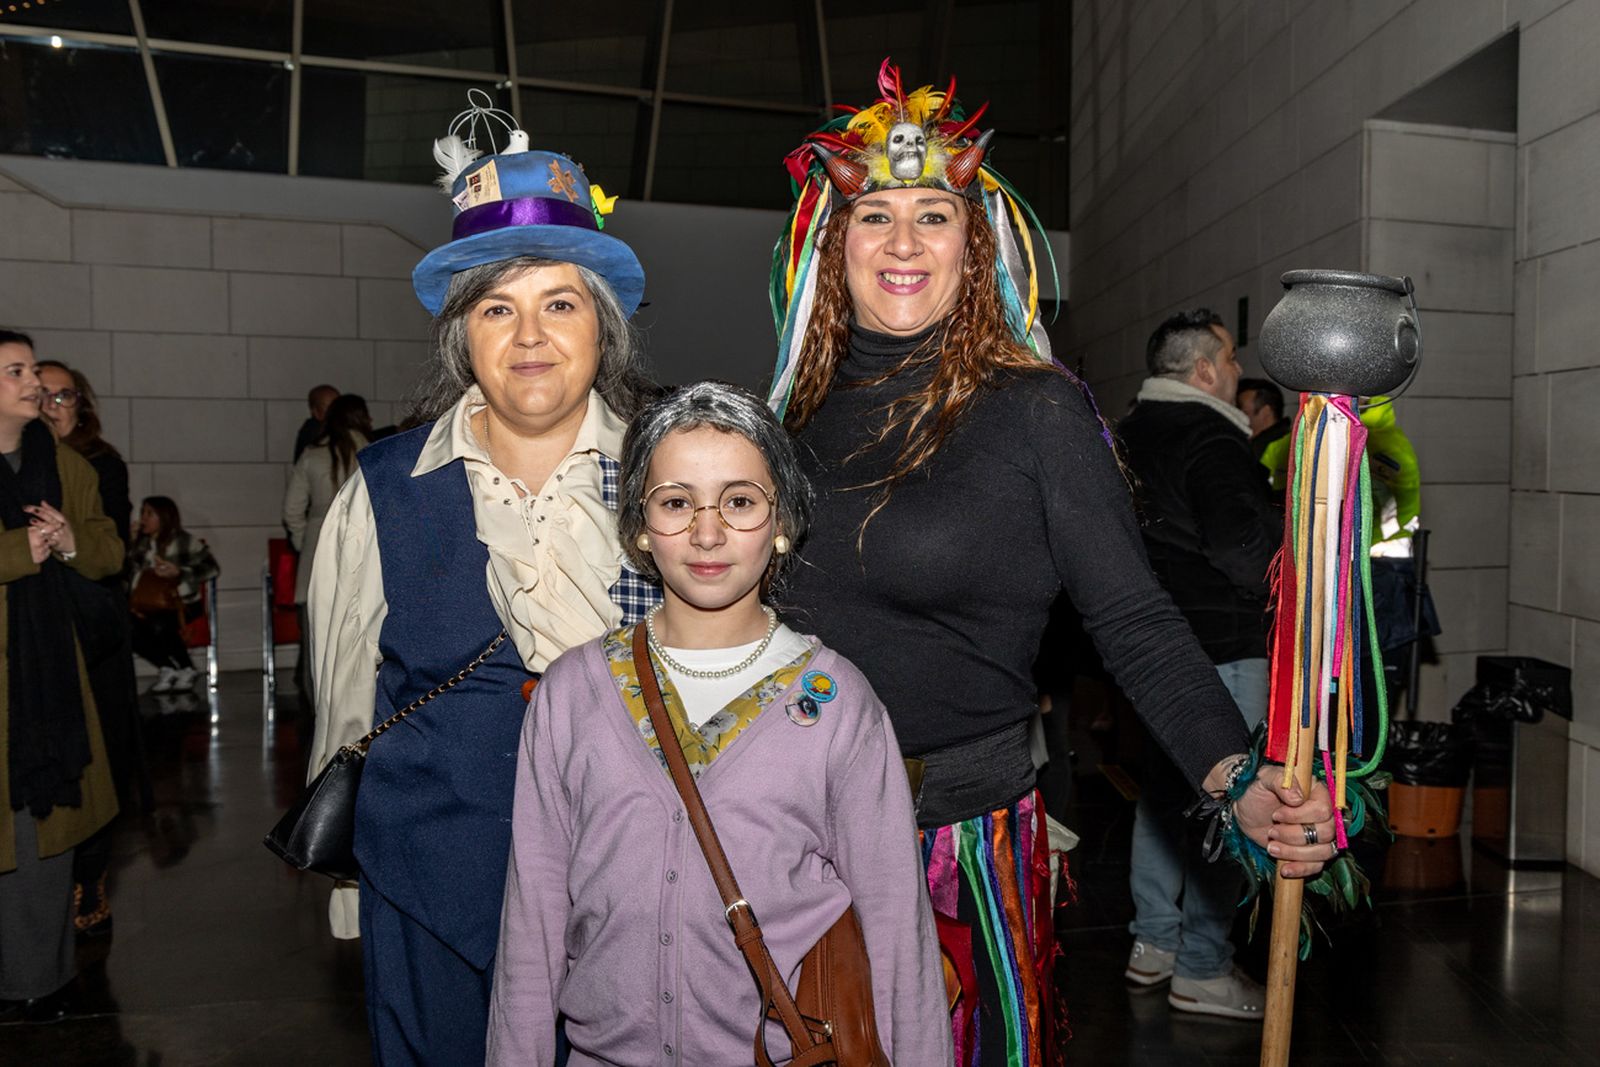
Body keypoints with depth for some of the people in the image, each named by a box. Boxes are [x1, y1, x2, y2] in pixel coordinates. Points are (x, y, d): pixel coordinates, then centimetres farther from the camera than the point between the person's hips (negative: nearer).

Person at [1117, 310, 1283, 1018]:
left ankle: (1152, 944, 28)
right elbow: (1240, 546, -25)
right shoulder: (1211, 440, -17)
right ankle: (1201, 971, 8)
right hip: (1221, 646, -9)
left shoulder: (1130, 435, 12)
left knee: (1163, 788, 17)